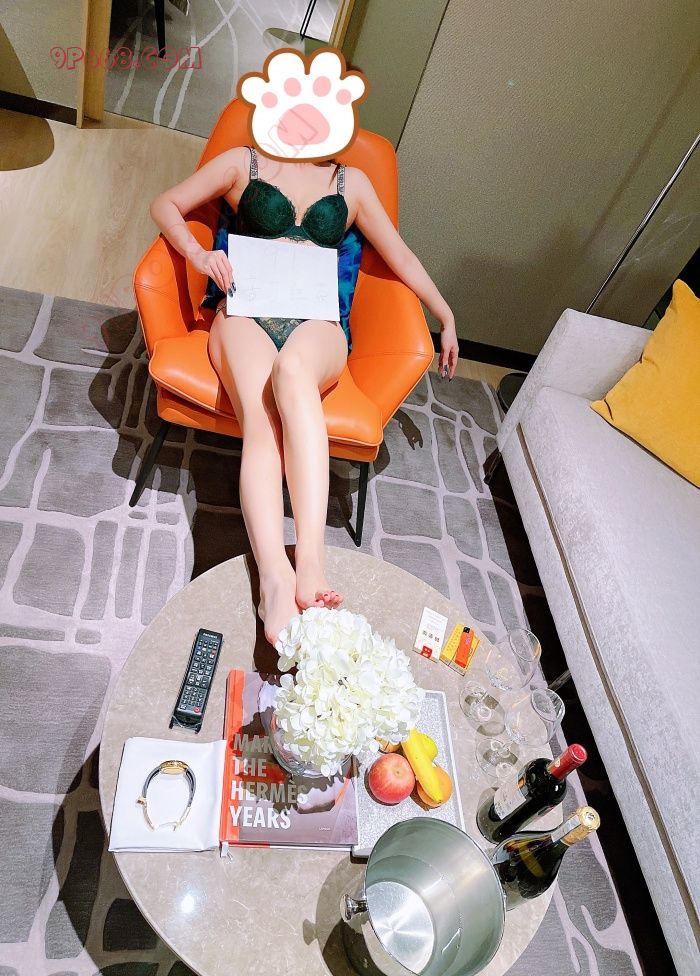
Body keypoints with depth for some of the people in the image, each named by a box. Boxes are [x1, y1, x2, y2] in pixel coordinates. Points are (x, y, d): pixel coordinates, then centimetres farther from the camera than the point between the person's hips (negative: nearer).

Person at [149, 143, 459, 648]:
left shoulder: (352, 181, 25)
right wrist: (198, 254, 0)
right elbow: (166, 205, 22)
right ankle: (276, 581, -47)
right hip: (246, 311, 0)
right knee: (261, 420, -33)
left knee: (292, 370, -39)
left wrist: (446, 318, 23)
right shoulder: (244, 162, 22)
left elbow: (401, 255, 26)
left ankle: (311, 560, -50)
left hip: (318, 323, 0)